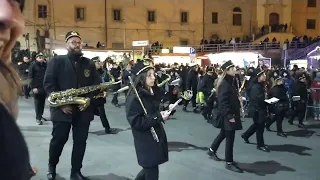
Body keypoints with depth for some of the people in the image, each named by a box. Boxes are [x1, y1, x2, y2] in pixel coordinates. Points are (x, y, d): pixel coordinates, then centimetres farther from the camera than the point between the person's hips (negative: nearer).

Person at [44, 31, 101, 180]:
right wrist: (60, 103, -15)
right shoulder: (56, 61, 0)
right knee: (59, 140, 8)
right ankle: (51, 166, 35)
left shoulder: (89, 64, 10)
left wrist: (90, 99, -9)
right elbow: (48, 83, -7)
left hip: (84, 110, 3)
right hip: (62, 109, -3)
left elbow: (97, 84, 8)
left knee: (80, 141, 7)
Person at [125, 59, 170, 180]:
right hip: (145, 143, -8)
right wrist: (159, 117, -25)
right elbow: (136, 122, -23)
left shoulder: (151, 93, 6)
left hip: (156, 137, 8)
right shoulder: (134, 98, -19)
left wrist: (163, 113, -1)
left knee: (150, 169, 20)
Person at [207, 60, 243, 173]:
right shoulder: (224, 83, -20)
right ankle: (229, 163, 9)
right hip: (227, 115, -10)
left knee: (224, 134, 22)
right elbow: (223, 102, -25)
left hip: (230, 114, 10)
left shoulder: (229, 82, 11)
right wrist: (229, 116, -26)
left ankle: (212, 150, 40)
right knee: (230, 137, -2)